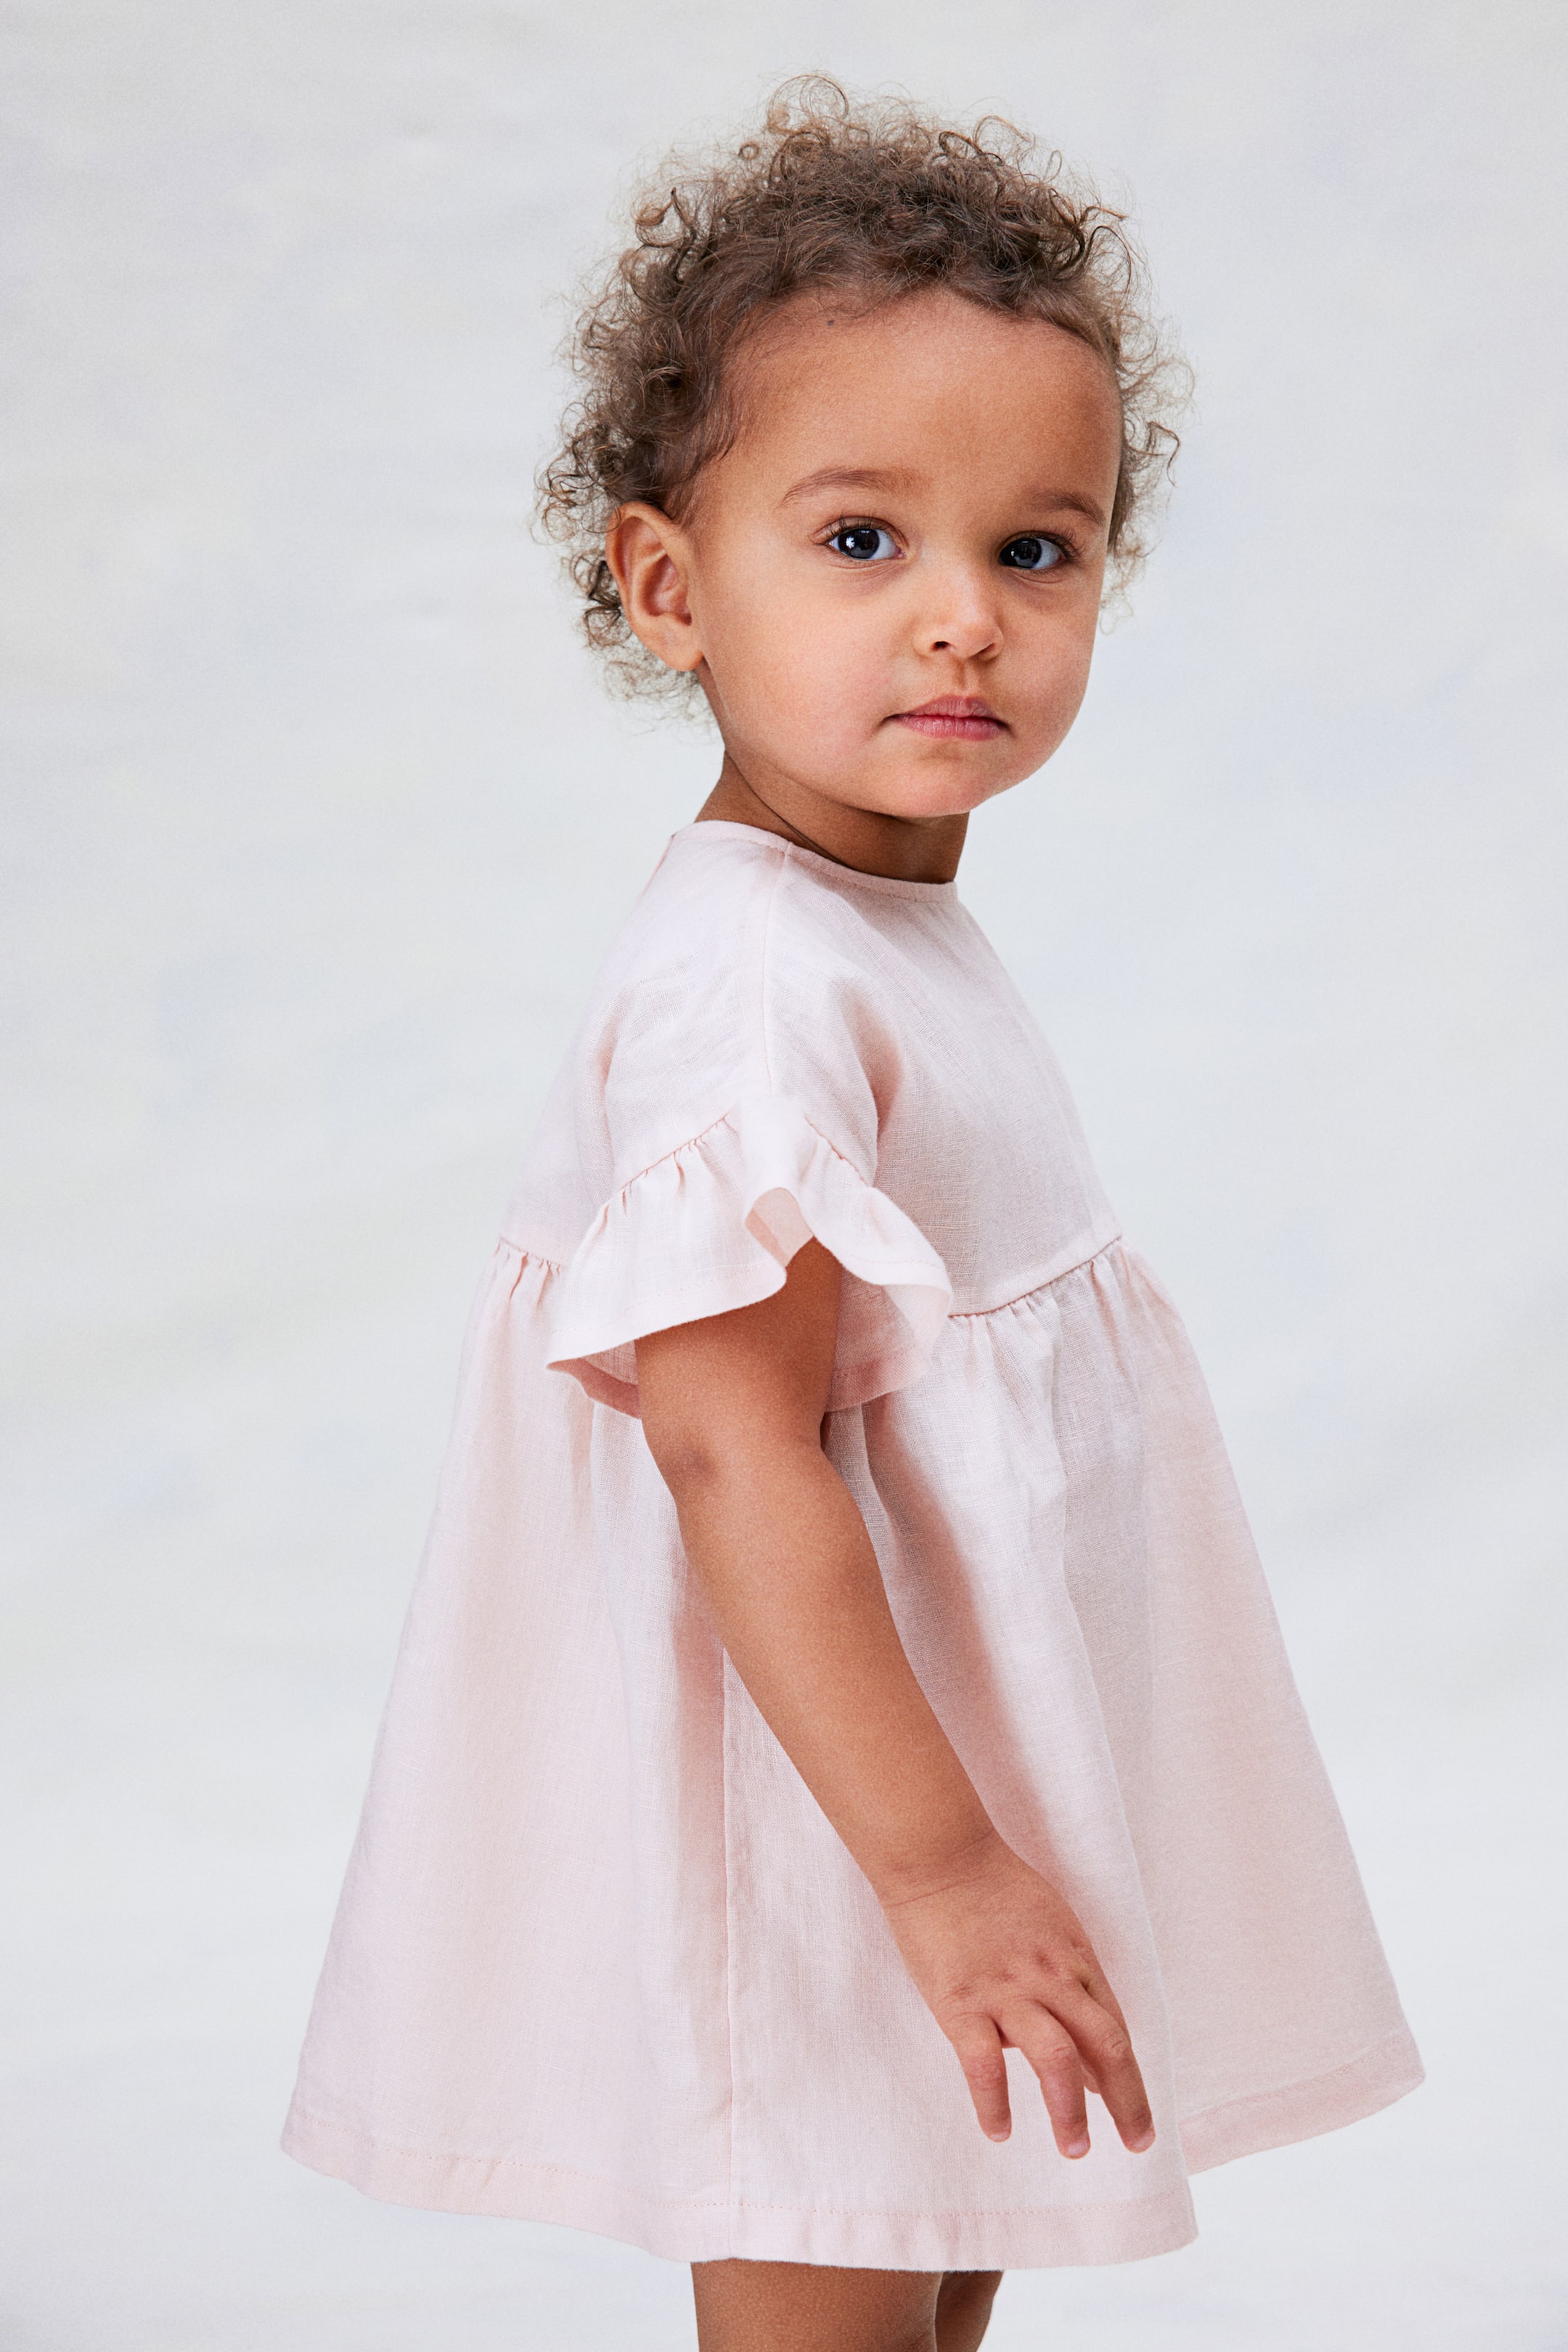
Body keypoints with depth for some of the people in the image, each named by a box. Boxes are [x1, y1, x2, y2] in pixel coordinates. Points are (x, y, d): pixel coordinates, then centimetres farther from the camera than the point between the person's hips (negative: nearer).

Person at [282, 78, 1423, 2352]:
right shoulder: (755, 987, -26)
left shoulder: (879, 926, 6)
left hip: (949, 1757, 10)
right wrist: (935, 1858, -27)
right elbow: (734, 1455, -29)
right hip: (823, 1799, -10)